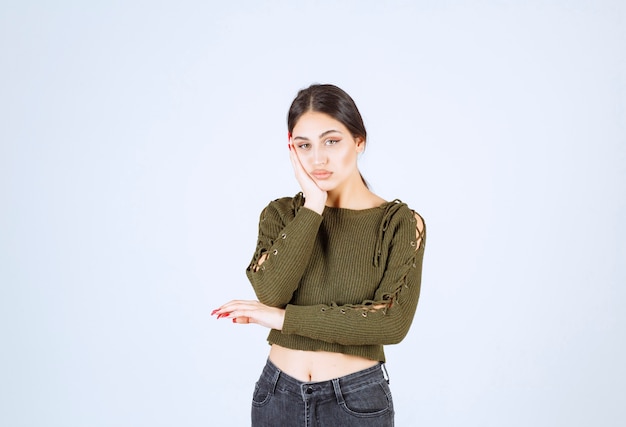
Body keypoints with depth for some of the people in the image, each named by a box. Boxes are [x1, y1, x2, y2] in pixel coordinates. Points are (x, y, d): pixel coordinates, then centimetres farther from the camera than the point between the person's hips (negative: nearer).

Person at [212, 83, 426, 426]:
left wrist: (283, 317, -18)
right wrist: (313, 205, -18)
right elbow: (269, 292, -17)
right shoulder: (280, 215, -1)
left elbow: (393, 321, -19)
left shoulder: (399, 221, -8)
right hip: (278, 394, 2)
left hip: (356, 398, -2)